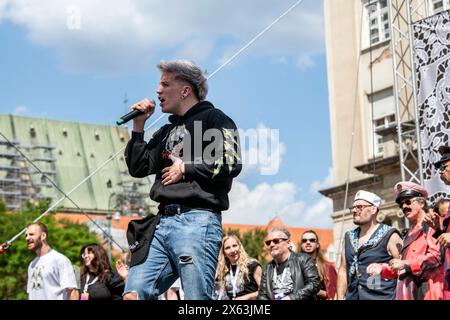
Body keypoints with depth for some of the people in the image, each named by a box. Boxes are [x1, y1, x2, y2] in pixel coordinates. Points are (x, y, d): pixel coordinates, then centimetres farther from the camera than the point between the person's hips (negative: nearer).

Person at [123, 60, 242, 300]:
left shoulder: (214, 119, 5)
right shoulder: (166, 132, 26)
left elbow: (231, 164, -9)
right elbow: (137, 169, 20)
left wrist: (185, 169, -3)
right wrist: (138, 126, 16)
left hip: (198, 220, -7)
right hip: (163, 222, 7)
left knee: (197, 298, -9)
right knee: (133, 294, -4)